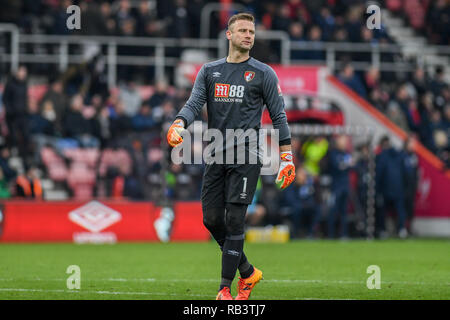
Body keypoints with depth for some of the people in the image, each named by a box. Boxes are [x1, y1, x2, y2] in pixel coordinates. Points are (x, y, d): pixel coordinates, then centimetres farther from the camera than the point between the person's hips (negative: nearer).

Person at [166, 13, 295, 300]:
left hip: (246, 157, -4)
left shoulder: (263, 74, 3)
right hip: (216, 155, 4)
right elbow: (195, 103, 2)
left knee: (234, 221, -10)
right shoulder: (210, 71, 13)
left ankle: (226, 288, -6)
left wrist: (286, 158, -3)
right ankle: (248, 272, 20)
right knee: (211, 219, 2)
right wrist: (179, 124, -20)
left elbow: (279, 116, 4)